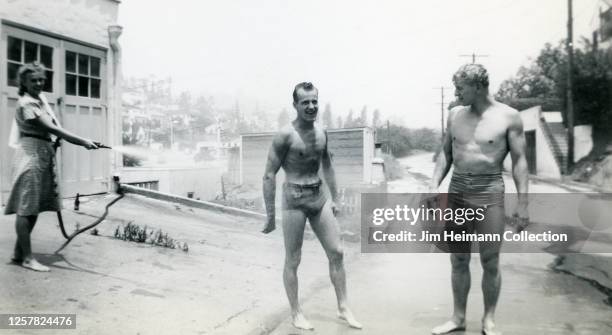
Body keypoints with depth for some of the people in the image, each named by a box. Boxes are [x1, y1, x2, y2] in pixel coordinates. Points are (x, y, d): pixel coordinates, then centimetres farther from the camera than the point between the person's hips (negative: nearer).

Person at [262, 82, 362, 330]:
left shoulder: (321, 133, 7)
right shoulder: (285, 135, -12)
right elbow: (269, 175, -11)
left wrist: (335, 198, 18)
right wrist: (270, 215, -13)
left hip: (319, 198, 6)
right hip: (294, 200, -6)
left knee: (336, 252, 6)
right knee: (292, 260, 4)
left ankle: (343, 308, 19)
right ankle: (296, 313, 20)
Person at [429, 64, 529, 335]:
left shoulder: (508, 117, -5)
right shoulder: (455, 114, 7)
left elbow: (519, 161, -4)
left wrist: (523, 202, -9)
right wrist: (434, 187, 1)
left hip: (489, 193, -4)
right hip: (457, 191, 4)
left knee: (490, 262, 2)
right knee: (458, 261, 10)